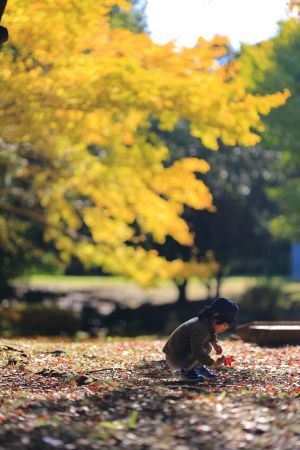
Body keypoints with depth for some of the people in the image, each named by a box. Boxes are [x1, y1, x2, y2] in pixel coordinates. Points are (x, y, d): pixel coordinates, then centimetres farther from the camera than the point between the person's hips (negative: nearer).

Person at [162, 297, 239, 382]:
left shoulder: (207, 323, 4)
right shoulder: (199, 329, -29)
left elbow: (211, 333, 30)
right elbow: (198, 353, -33)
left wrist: (215, 343, 13)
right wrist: (213, 363, -25)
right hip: (175, 361, -10)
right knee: (206, 347, -24)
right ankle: (186, 372, -11)